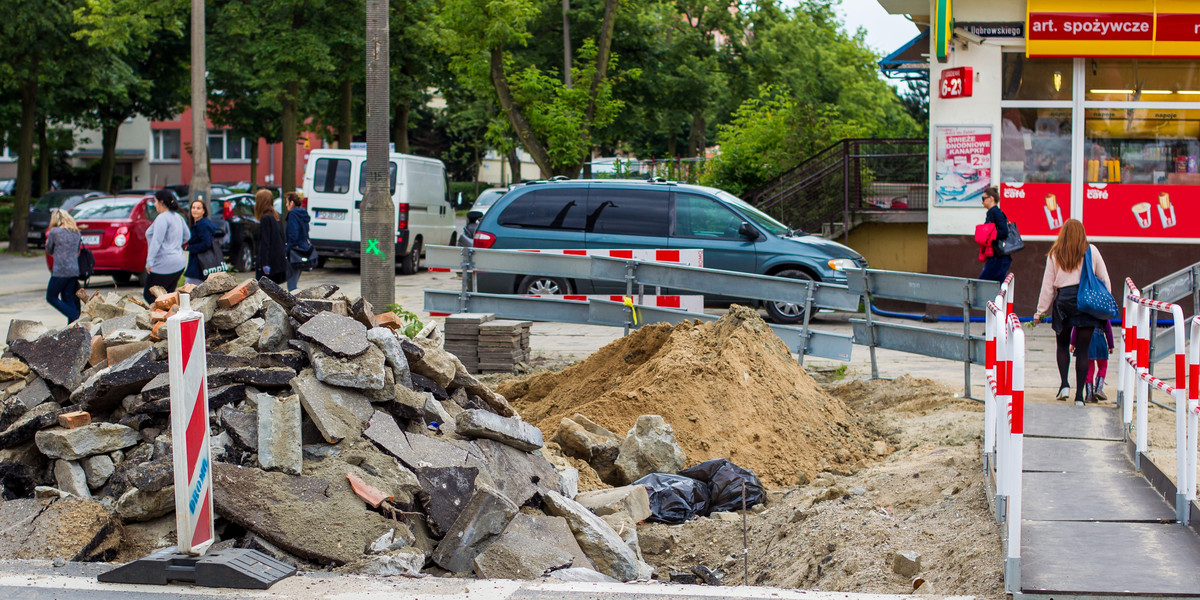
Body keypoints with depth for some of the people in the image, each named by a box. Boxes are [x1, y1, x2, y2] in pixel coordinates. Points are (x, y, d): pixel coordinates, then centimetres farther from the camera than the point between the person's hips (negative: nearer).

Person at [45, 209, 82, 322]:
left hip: (60, 271, -6)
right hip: (74, 270, 6)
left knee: (51, 297, 4)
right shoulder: (76, 232, 10)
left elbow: (49, 250, 6)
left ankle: (75, 318, -9)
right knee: (67, 297, 11)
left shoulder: (54, 232, -7)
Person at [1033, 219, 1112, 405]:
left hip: (1064, 301, 0)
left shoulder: (1054, 254, 5)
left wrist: (1040, 312, 10)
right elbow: (1104, 280, 7)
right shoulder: (1091, 251, 5)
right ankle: (1080, 395, 1)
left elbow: (1048, 285, 6)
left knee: (1062, 344, 18)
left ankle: (1064, 383, 0)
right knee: (1083, 350, 3)